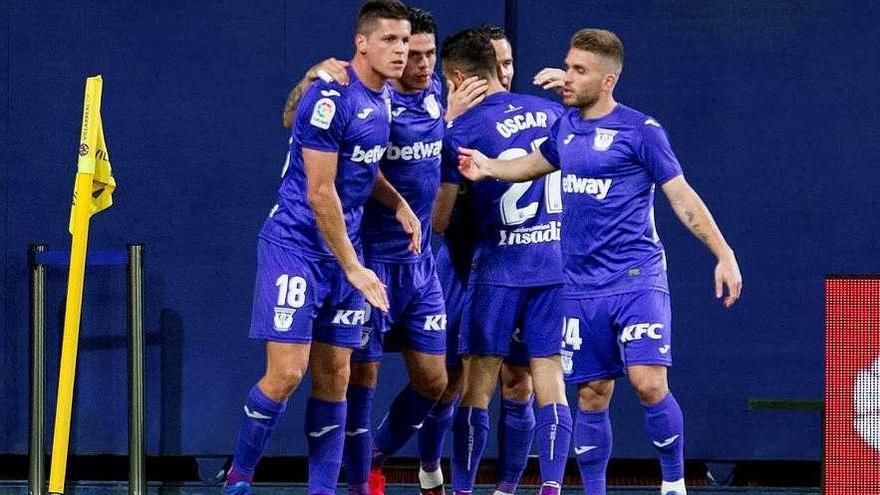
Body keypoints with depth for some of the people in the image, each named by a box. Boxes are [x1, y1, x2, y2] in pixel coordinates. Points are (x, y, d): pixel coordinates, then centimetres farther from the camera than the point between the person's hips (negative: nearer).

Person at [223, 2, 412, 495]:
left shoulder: (384, 99, 8)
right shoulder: (331, 98, -18)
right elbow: (320, 193, -19)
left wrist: (398, 203, 7)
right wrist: (353, 268, -15)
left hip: (345, 251, 8)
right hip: (296, 246, -8)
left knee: (334, 379, 5)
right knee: (286, 373, -11)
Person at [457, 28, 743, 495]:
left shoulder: (641, 130, -7)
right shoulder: (566, 126, 10)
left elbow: (682, 196, -7)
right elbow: (536, 163, 31)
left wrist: (724, 254, -13)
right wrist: (489, 167, 13)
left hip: (636, 278, -5)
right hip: (582, 287, 5)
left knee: (649, 383, -16)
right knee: (592, 395, 5)